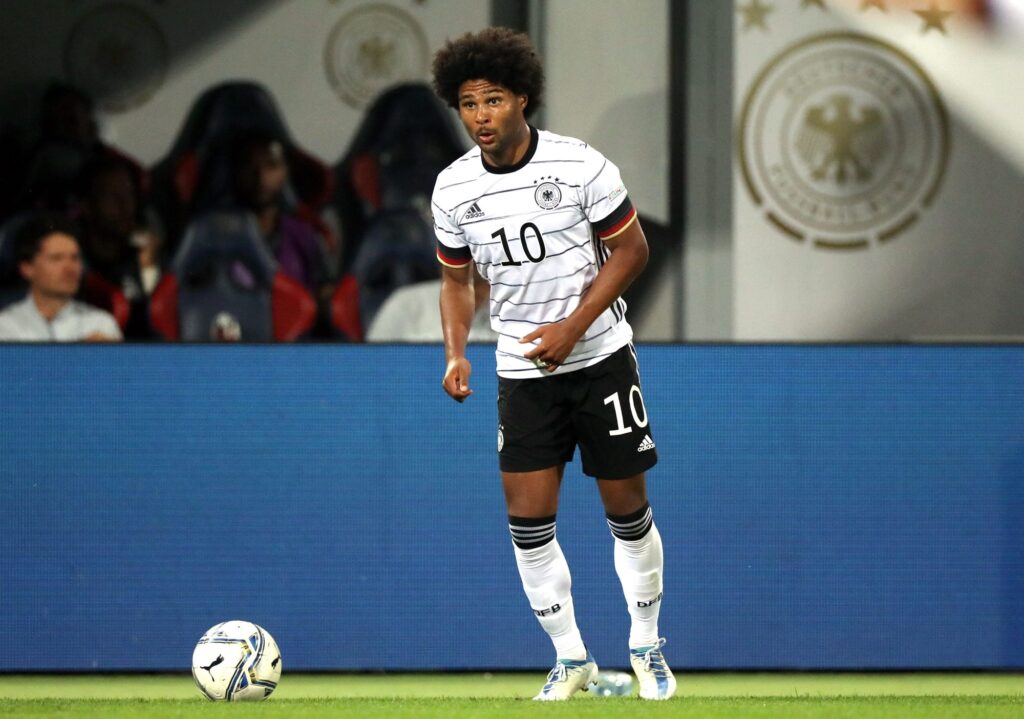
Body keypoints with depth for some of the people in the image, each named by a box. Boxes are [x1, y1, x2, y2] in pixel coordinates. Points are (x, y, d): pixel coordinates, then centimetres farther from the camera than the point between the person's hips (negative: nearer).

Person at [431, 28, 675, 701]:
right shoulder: (453, 188, -3)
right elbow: (457, 277, 11)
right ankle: (571, 660, 10)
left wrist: (573, 327, -16)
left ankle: (647, 648, 22)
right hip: (522, 369, 3)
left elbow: (631, 249, -7)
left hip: (600, 356, -3)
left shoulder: (580, 165, -14)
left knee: (627, 509, 4)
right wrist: (456, 353, -6)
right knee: (528, 520, -4)